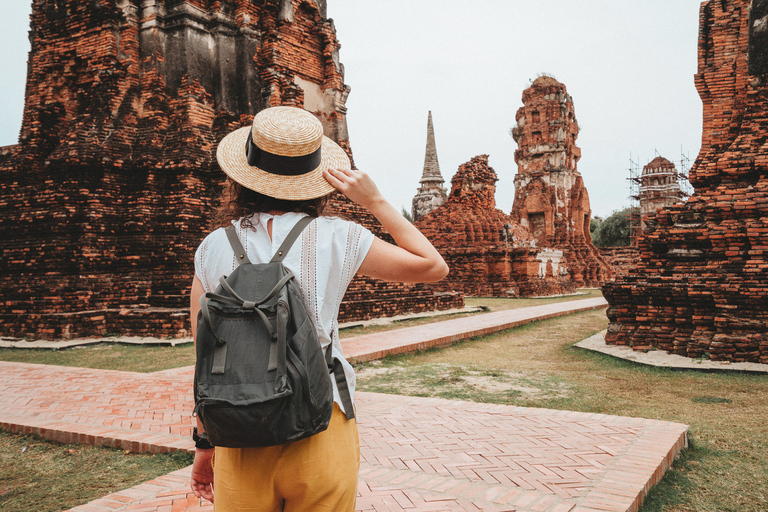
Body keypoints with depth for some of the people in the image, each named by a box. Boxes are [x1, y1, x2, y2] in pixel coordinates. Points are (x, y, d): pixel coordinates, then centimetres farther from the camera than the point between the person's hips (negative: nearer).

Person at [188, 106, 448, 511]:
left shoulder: (213, 248, 0)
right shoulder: (337, 239, -5)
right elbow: (434, 267, 6)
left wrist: (205, 441, 17)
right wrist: (374, 202, 5)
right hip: (320, 430, -1)